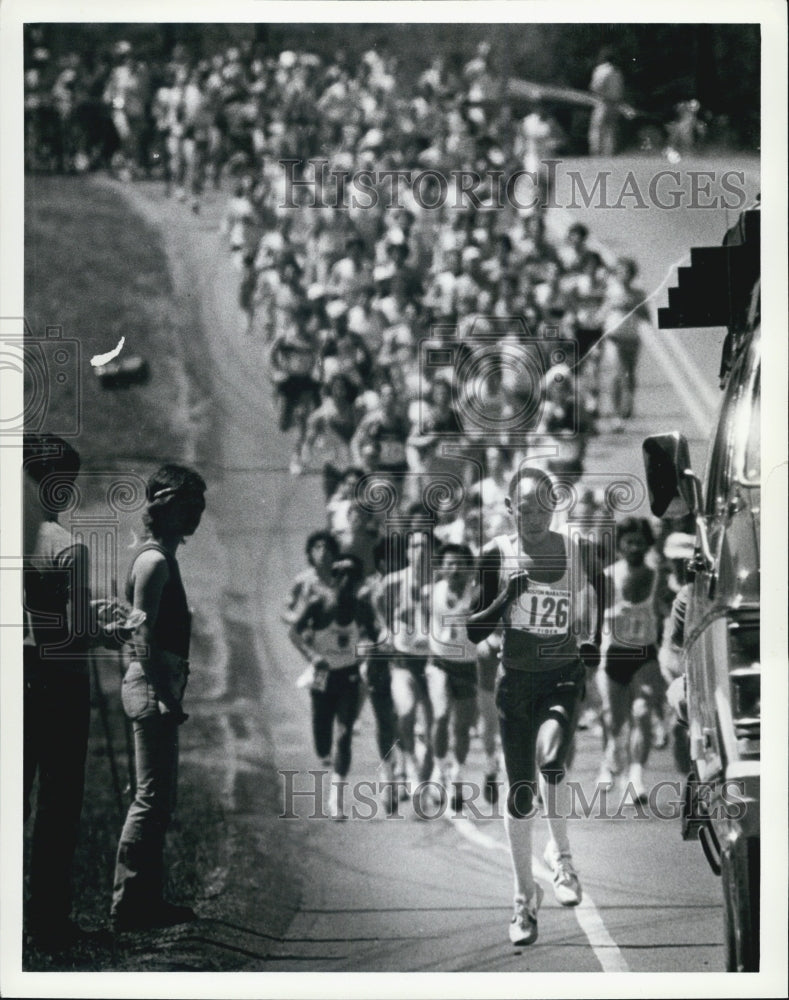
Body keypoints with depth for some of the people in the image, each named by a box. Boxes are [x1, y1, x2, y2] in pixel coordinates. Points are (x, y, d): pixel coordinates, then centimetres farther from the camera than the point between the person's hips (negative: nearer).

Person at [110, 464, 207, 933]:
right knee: (152, 797, -9)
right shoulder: (155, 560, -14)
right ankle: (129, 906, -7)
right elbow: (144, 636, -20)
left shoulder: (163, 558, 16)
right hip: (152, 687, -10)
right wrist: (164, 696, -22)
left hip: (159, 688, 10)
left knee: (159, 798, 13)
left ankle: (148, 900, 18)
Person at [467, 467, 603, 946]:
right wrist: (508, 596, -19)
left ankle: (562, 854, -4)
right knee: (520, 794, 4)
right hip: (516, 681, 1)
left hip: (564, 676, -1)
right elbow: (474, 632, -4)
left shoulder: (577, 551, -3)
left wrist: (593, 644, 14)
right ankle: (525, 895, 19)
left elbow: (599, 591, 21)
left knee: (551, 758, -29)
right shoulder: (496, 555, -6)